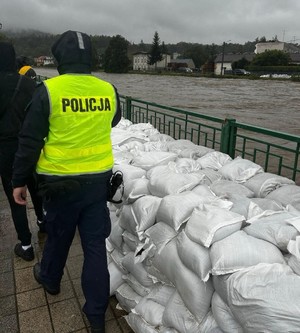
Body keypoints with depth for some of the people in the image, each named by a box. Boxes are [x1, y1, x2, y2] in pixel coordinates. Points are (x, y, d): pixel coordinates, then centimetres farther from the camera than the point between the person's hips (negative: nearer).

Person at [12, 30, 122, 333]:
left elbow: (30, 141, -9)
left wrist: (19, 180, 2)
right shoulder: (108, 90, -4)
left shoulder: (48, 91, -13)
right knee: (95, 244, 11)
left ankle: (50, 279, 50)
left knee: (58, 236, 22)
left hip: (61, 182, -2)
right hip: (98, 180, 2)